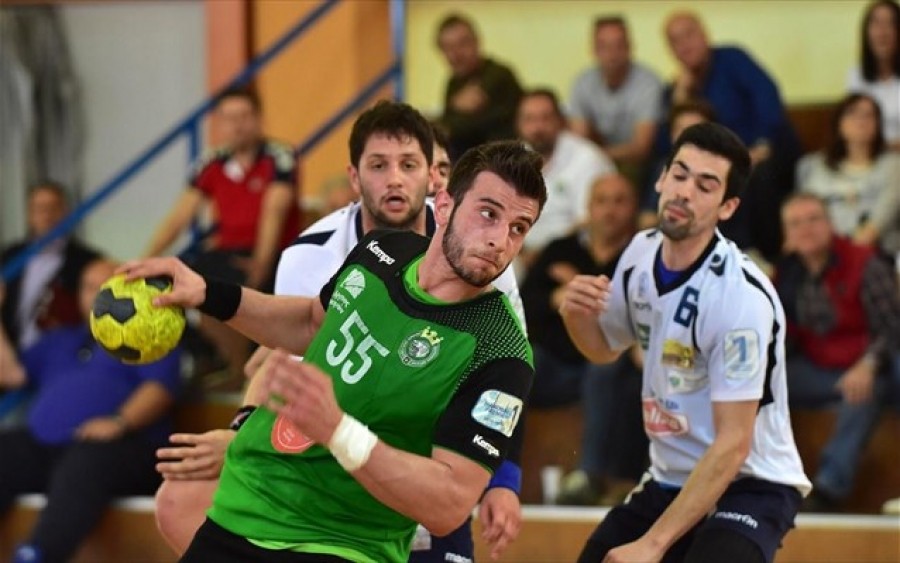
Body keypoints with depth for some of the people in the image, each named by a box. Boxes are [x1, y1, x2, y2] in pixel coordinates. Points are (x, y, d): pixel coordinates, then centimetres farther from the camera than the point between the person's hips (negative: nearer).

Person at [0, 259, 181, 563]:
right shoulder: (58, 341, 34)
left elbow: (159, 387, -1)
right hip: (42, 446, 6)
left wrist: (119, 422, -19)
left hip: (119, 447, -6)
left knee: (84, 464, -41)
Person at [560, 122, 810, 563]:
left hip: (749, 487, -7)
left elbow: (733, 445, -24)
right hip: (669, 481, 7)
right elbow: (604, 349, 18)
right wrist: (578, 316, -7)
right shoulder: (641, 252, -1)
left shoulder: (741, 296, -23)